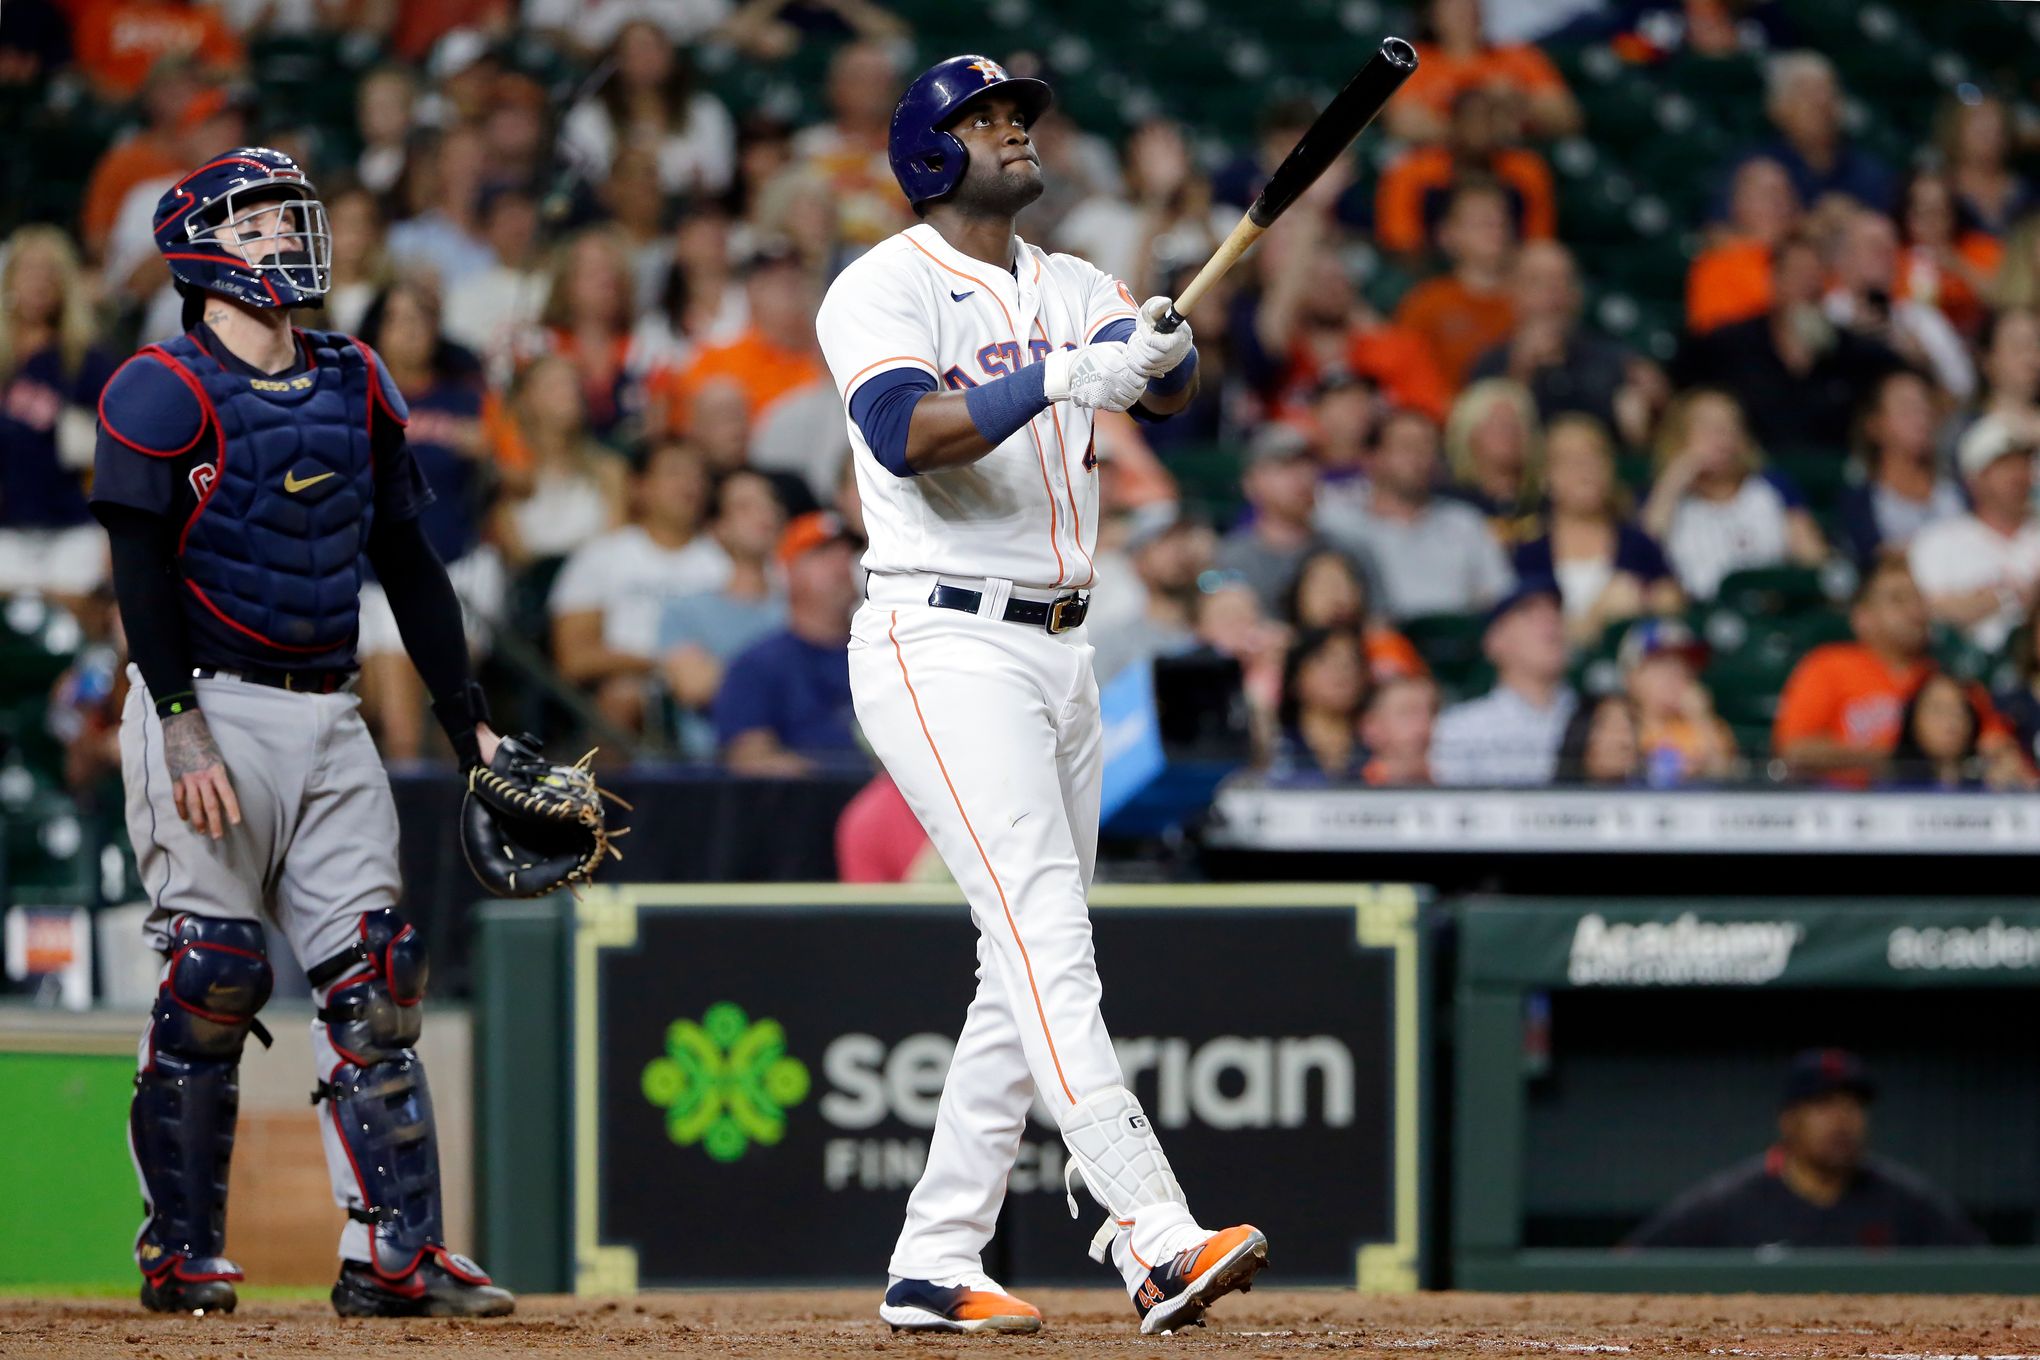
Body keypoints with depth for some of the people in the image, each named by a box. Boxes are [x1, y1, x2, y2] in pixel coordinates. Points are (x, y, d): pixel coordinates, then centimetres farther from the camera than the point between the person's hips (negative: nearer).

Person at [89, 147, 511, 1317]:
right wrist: (183, 726, -22)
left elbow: (411, 562, 17)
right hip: (211, 706, -6)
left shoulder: (356, 387, 14)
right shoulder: (164, 390, -6)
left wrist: (470, 723, 13)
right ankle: (183, 1257, 2)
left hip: (329, 717, 6)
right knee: (212, 977, -7)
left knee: (374, 975, 0)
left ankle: (394, 1255, -1)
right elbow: (141, 567, -13)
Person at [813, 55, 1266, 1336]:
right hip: (944, 644, -8)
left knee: (1033, 970, 8)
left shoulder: (1073, 289, 16)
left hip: (1061, 653, 8)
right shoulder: (885, 287, -6)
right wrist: (1058, 377, -32)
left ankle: (935, 1266, 13)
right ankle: (1158, 1241, -29)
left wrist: (1160, 350, -22)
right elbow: (908, 435, -23)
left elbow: (1175, 380, 0)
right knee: (1047, 941, -18)